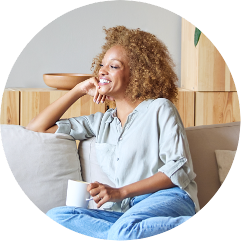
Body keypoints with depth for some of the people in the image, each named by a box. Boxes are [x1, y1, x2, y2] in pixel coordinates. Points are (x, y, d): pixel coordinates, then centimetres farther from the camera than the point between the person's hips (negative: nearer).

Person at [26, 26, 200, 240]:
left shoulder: (159, 108, 8)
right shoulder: (102, 122, 25)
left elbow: (179, 169, -3)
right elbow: (37, 128, 26)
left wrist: (120, 192, -11)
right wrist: (79, 90, 19)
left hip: (168, 199, -6)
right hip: (126, 210, 6)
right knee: (55, 216, -22)